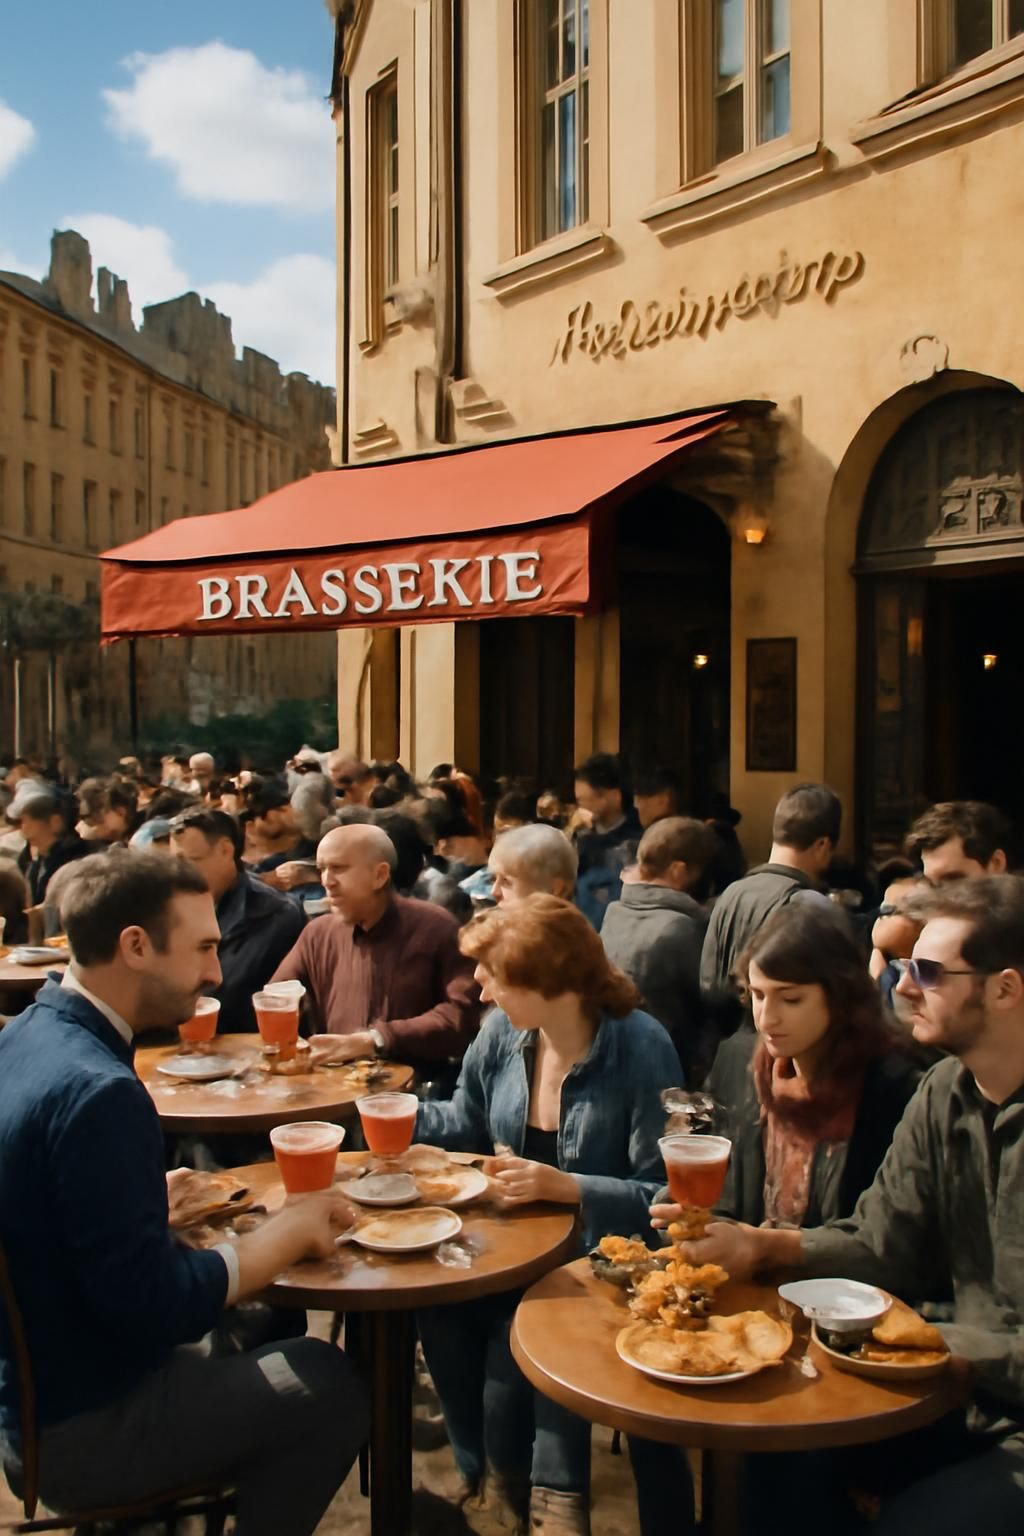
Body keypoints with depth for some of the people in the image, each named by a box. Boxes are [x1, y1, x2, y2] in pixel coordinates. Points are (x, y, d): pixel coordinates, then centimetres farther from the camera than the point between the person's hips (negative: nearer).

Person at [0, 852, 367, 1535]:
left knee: (258, 1330, 21)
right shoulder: (98, 1092, -29)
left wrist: (158, 1198, 3)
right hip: (78, 1430, -8)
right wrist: (291, 1231, -15)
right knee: (331, 1384, 1)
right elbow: (155, 1305, -27)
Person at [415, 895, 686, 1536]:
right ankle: (493, 1471, 2)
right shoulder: (502, 1033, -1)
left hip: (598, 1251, -5)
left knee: (523, 1333, -29)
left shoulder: (641, 1050, -19)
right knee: (439, 1299, -21)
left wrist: (565, 1187, -29)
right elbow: (469, 1122, 16)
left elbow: (664, 1195, -19)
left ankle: (507, 1476, -1)